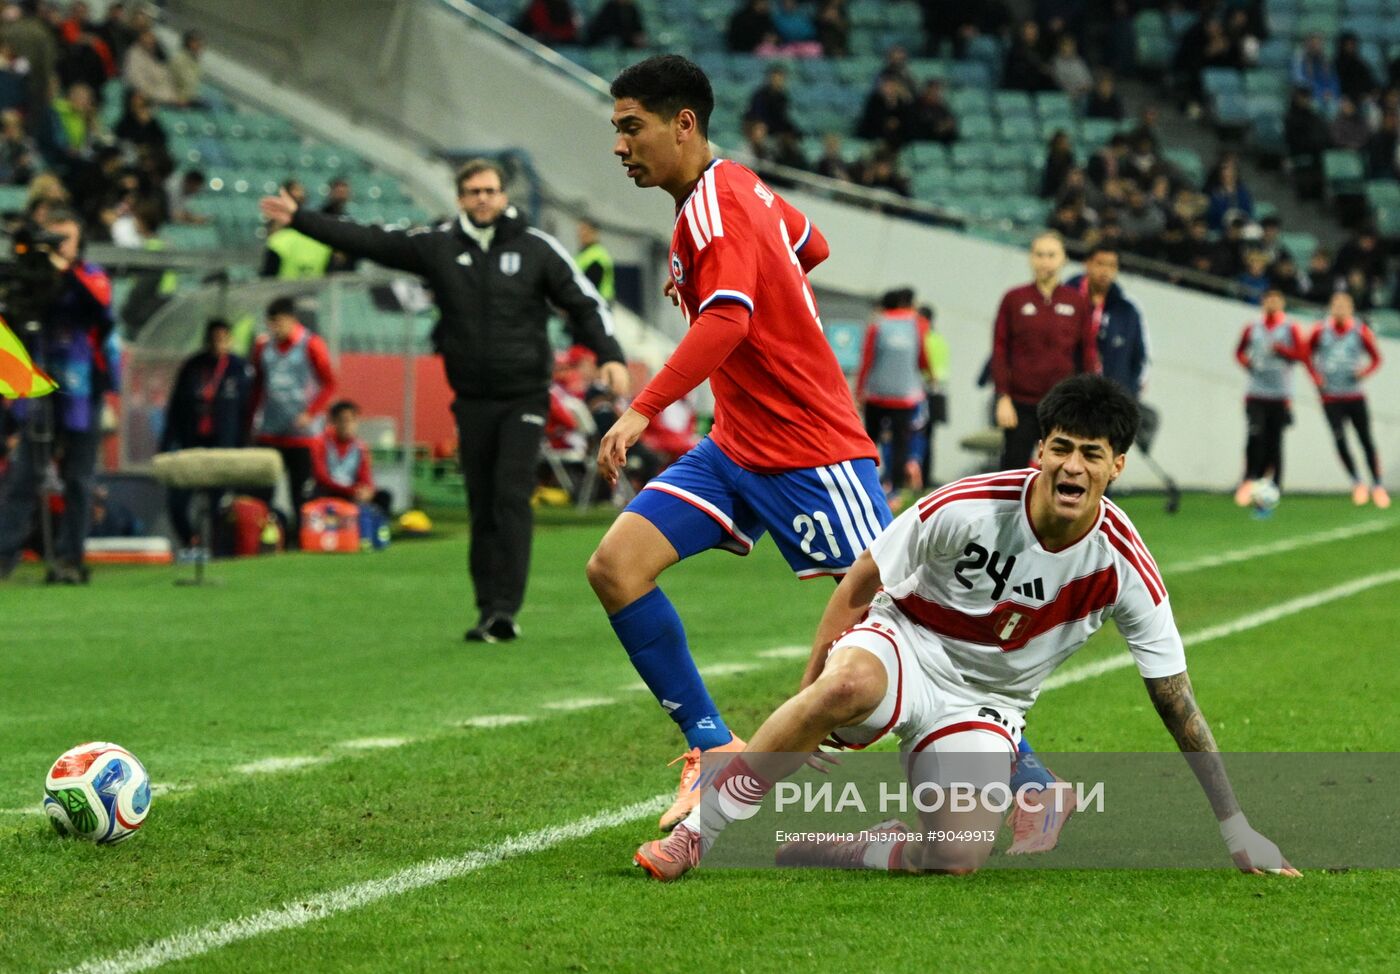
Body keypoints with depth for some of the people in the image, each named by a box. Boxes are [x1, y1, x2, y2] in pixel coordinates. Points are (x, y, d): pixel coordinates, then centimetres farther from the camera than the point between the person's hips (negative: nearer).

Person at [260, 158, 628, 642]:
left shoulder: (537, 248, -1)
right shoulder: (437, 245, 4)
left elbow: (585, 302, 0)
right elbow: (367, 241, 5)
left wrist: (610, 355, -14)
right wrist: (300, 218, 1)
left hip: (524, 397, -3)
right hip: (471, 399, 3)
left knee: (512, 498, -13)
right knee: (482, 507, 5)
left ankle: (505, 608, -16)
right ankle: (488, 609, 10)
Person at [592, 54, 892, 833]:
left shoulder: (715, 206, -18)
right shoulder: (740, 187, 9)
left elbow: (729, 320, -34)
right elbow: (811, 248, 27)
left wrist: (643, 411, -40)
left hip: (812, 448, -9)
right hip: (738, 444, 9)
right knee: (617, 565, -7)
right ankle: (715, 748, -3)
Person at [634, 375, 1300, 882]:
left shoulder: (1125, 569, -15)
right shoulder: (967, 509, -20)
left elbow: (1179, 706, -7)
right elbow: (859, 584, -5)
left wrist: (1238, 831, -6)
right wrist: (809, 694, -8)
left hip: (985, 703, 2)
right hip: (903, 645, -2)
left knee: (959, 858, -27)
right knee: (846, 684, -40)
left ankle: (820, 852, 0)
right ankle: (697, 832, -27)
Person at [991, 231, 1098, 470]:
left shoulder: (1077, 302, 5)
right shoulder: (1014, 299, 2)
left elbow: (1088, 352, 7)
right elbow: (999, 351, 1)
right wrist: (1003, 398, -6)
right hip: (1021, 404, -1)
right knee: (1013, 467, 0)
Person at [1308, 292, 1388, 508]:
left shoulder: (1361, 331, -3)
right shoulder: (1321, 331, -1)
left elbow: (1376, 358, 6)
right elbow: (1308, 354, 12)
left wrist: (1364, 372, -13)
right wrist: (1317, 376, -1)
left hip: (1355, 396, 0)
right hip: (1331, 398, 0)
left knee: (1366, 441, 0)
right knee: (1340, 440, -10)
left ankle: (1377, 486, 9)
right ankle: (1356, 483, 5)